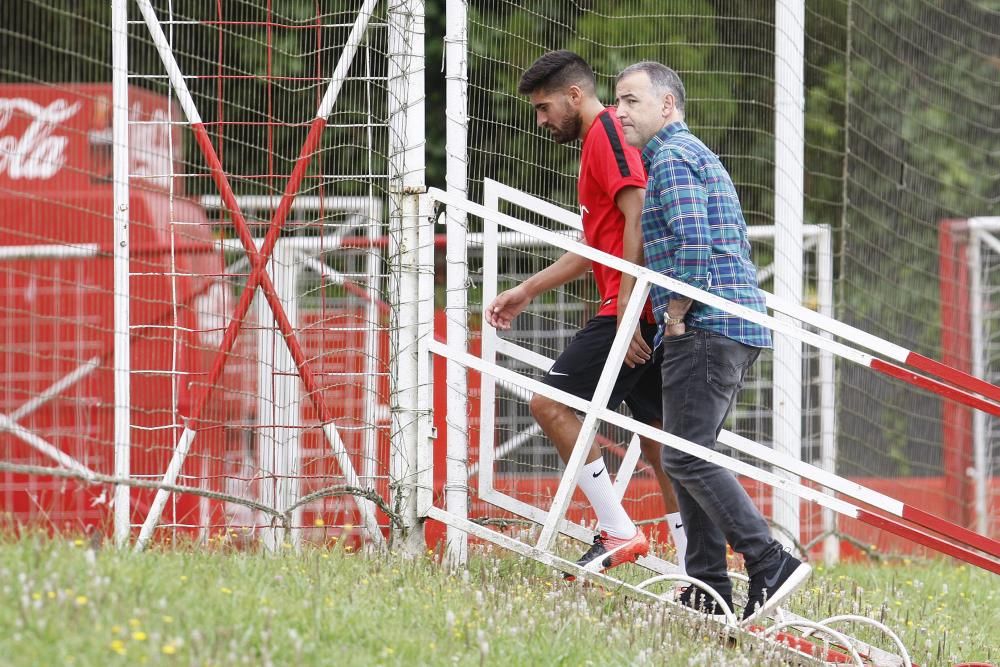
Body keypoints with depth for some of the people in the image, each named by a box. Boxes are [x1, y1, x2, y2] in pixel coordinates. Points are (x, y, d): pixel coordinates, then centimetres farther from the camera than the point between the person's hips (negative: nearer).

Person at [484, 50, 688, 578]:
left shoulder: (608, 132, -8)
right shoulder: (600, 140, 24)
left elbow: (638, 222, -18)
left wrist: (626, 309, -22)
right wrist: (527, 291, 32)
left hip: (633, 314, -10)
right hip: (654, 318, 10)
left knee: (550, 402, -8)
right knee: (658, 441, 7)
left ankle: (617, 532, -9)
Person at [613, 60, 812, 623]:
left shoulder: (671, 157, -8)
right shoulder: (699, 154, 25)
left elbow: (693, 245, -21)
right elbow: (739, 244, 27)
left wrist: (675, 318, -12)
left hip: (706, 328, -11)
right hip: (739, 327, 11)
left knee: (687, 458, -13)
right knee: (693, 455, 12)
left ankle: (772, 565, -19)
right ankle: (708, 588, 10)